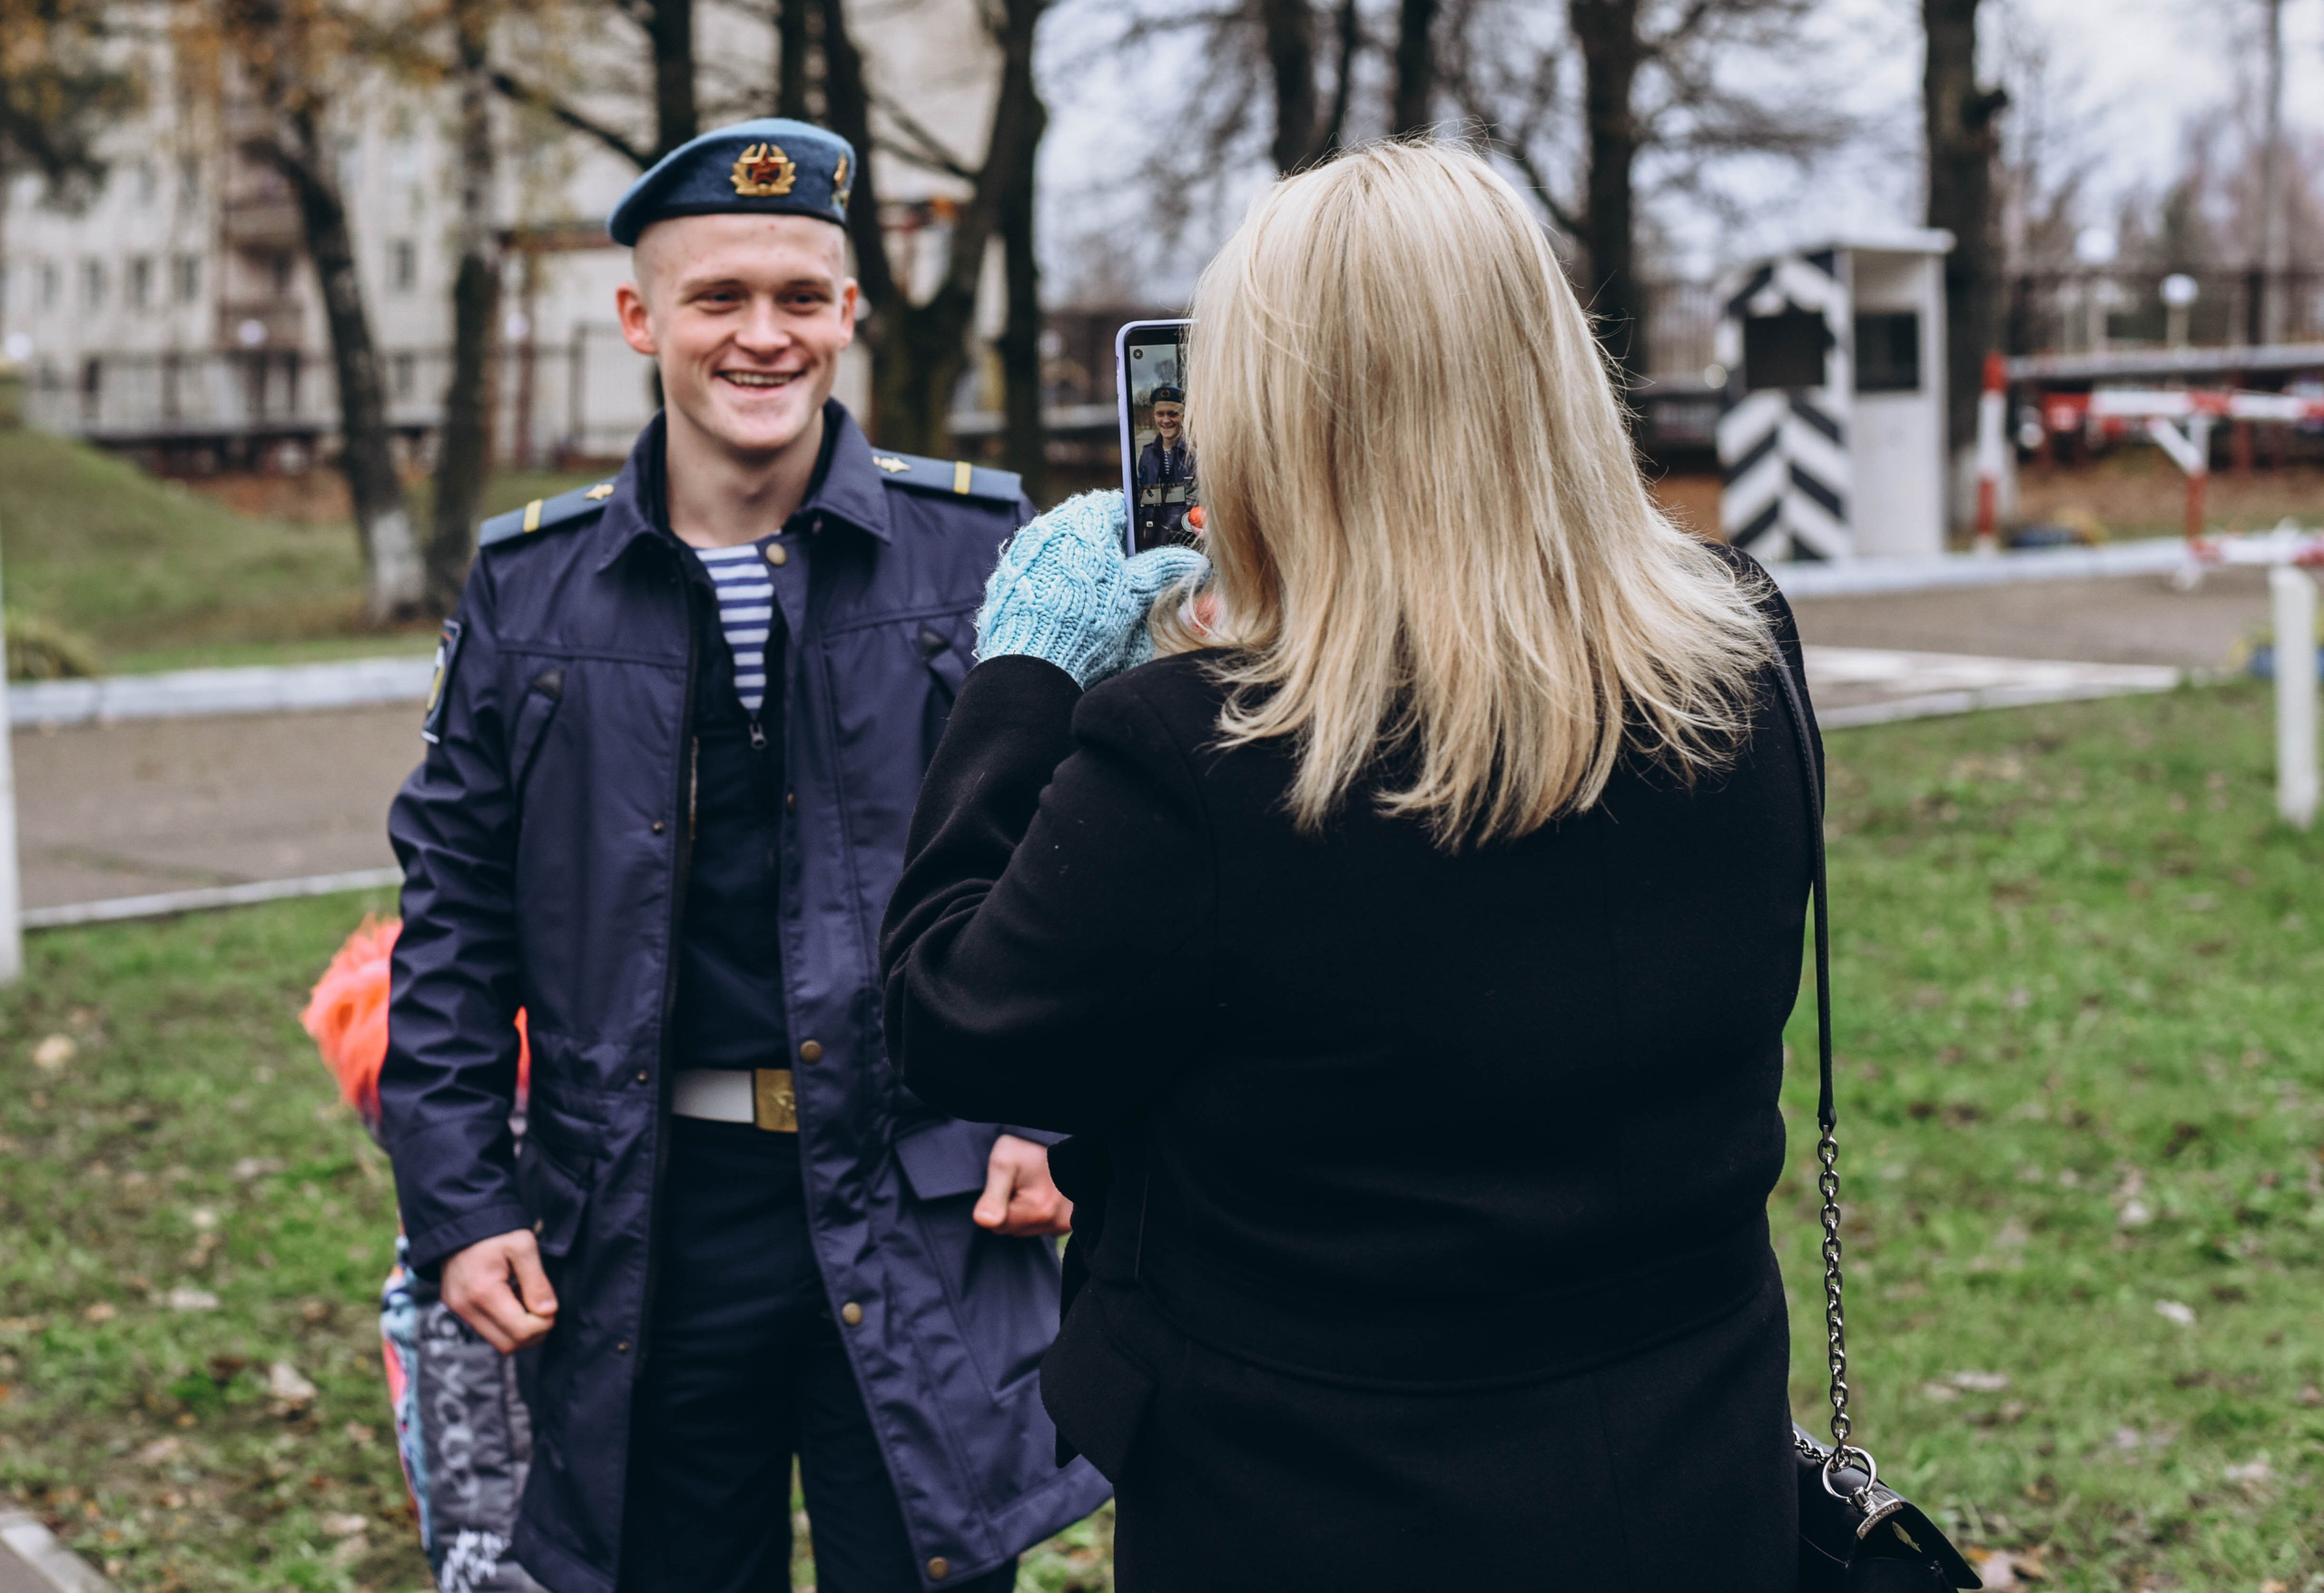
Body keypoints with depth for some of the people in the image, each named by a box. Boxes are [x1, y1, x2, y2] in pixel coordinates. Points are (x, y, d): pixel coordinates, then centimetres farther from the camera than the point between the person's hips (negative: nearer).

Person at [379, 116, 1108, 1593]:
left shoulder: (980, 547, -1)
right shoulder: (530, 585, 4)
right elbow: (456, 908, 8)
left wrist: (1053, 1116, -7)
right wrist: (457, 1200, 2)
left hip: (923, 1209, -2)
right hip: (638, 1229, 2)